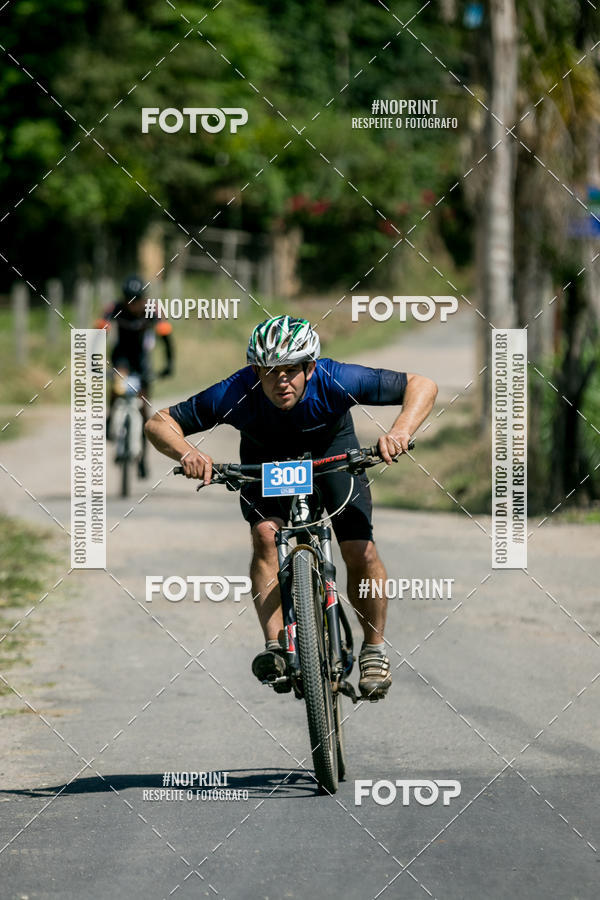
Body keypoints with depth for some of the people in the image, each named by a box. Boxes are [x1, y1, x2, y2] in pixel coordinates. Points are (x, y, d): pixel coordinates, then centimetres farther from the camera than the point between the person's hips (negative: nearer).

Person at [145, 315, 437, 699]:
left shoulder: (335, 381, -38)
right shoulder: (236, 394, -36)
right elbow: (160, 423, -28)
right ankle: (275, 646, -19)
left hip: (331, 446, 0)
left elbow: (422, 386, -31)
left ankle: (375, 648, 8)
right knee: (266, 535, -26)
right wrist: (187, 453, -48)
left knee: (361, 552, -14)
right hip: (265, 456, 1)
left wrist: (401, 431, -48)